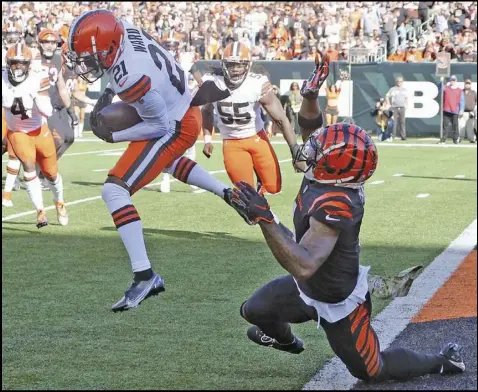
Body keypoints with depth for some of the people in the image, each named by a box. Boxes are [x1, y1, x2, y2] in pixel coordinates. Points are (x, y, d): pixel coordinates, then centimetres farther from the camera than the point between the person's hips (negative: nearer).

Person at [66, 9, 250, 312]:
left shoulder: (131, 79, -37)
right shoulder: (123, 30, -16)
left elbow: (159, 126, -24)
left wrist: (112, 136, -17)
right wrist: (106, 95, 4)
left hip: (175, 128, -10)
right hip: (186, 109, 10)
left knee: (114, 191, -14)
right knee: (168, 163, 41)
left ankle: (145, 277, -15)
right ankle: (230, 195, 46)